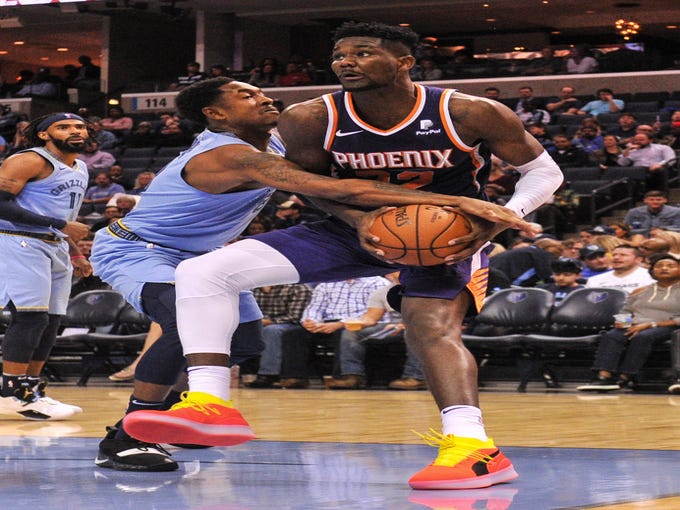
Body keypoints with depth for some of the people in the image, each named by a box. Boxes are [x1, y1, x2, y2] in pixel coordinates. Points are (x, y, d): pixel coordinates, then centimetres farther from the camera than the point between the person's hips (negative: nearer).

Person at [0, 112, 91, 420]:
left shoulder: (79, 169, 18)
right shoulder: (30, 162, -11)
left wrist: (76, 254, 22)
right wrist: (60, 226, -21)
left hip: (56, 247, 9)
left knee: (50, 322, 7)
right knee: (31, 316, -14)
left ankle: (31, 389, 14)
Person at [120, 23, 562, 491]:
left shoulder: (470, 115, -21)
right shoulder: (311, 120, -16)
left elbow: (545, 170, -8)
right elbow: (312, 181, 3)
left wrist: (500, 221, -26)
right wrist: (357, 219, -17)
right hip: (359, 227, 3)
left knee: (433, 328, -35)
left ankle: (472, 446, -42)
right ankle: (209, 404, -17)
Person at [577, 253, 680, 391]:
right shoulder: (640, 292, 24)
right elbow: (625, 312, 24)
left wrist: (651, 324, -14)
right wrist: (621, 322, -1)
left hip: (665, 327, -4)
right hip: (634, 326, 4)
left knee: (642, 337, -38)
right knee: (611, 336, -28)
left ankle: (625, 378, -39)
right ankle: (603, 377, -43)